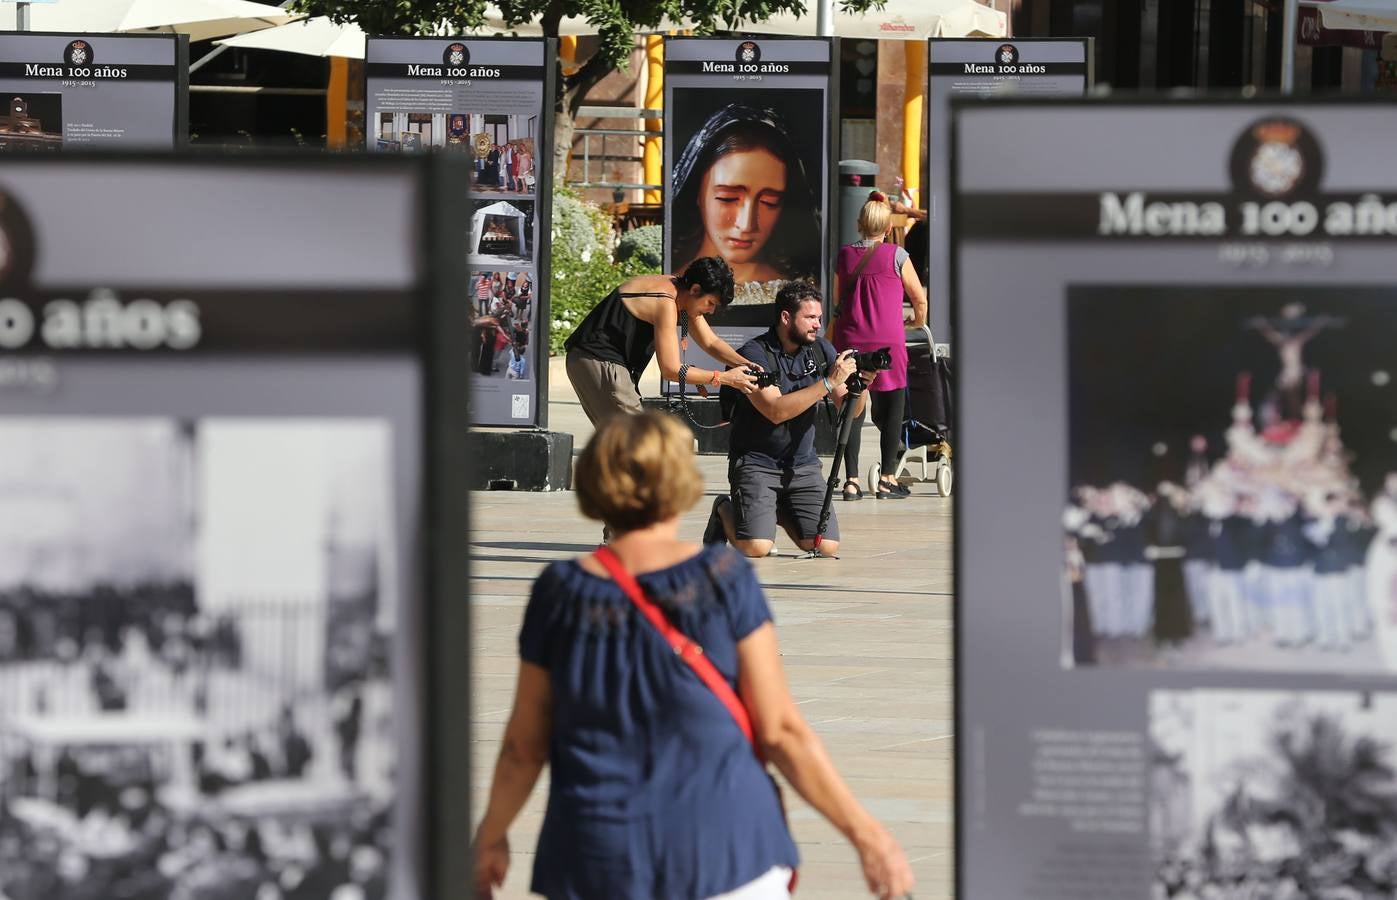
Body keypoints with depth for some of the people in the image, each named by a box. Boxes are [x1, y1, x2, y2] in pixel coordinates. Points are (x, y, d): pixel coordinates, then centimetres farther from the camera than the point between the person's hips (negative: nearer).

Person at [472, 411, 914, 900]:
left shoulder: (561, 592, 0)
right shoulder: (722, 578, -6)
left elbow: (524, 745, 7)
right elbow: (780, 730, -6)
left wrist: (491, 836, 23)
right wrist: (864, 832, 1)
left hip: (596, 859, 2)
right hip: (723, 852, -2)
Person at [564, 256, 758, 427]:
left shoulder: (683, 294, 8)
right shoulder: (666, 303, -23)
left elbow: (711, 342, 16)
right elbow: (671, 370, -23)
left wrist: (745, 365, -1)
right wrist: (724, 378, -19)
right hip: (600, 363, -11)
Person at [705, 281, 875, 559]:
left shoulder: (820, 349, 3)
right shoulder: (754, 354, -14)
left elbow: (850, 410, 3)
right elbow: (776, 411, -26)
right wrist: (829, 382, -28)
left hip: (802, 463, 5)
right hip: (756, 462, -5)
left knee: (827, 546, -11)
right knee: (757, 547, -22)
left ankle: (782, 512, 20)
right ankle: (725, 513, 13)